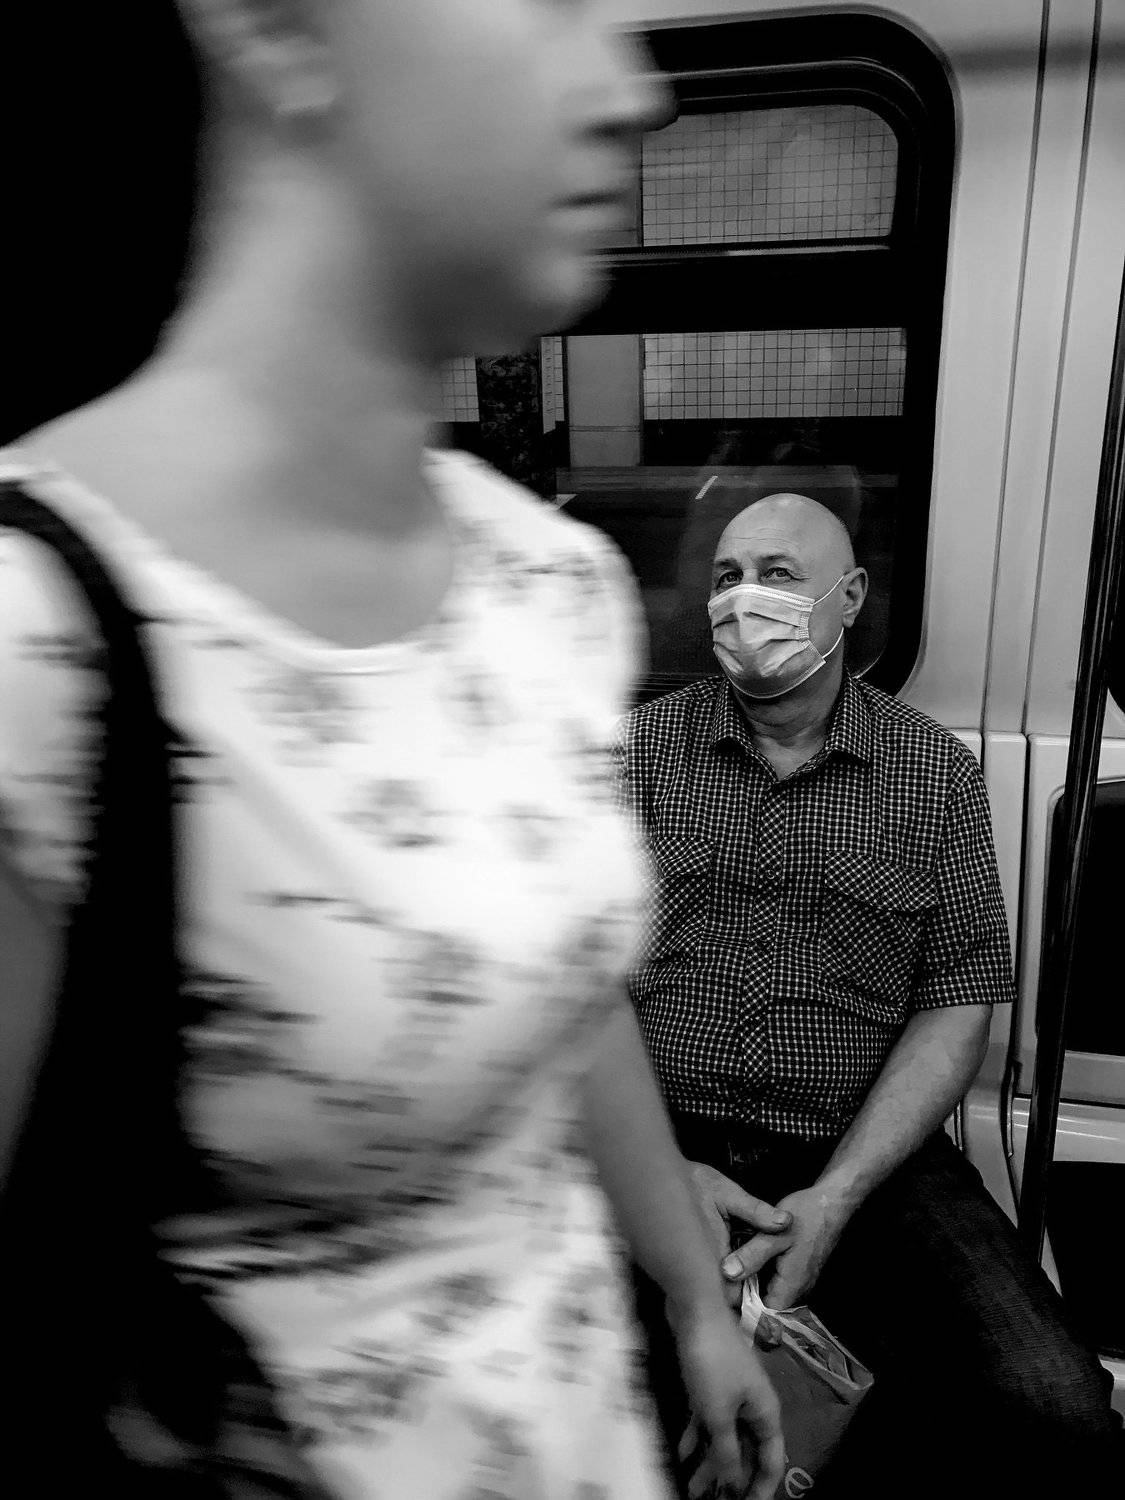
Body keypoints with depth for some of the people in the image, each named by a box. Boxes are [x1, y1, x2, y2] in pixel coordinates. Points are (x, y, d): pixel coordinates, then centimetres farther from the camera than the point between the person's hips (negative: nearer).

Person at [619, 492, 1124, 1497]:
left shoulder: (937, 773, 5)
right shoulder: (639, 748, 3)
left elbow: (958, 1004, 1)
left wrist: (838, 1195, -10)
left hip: (866, 1152, 2)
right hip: (661, 1144, -1)